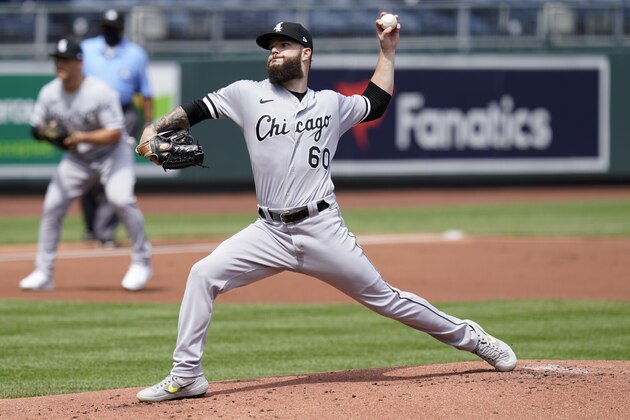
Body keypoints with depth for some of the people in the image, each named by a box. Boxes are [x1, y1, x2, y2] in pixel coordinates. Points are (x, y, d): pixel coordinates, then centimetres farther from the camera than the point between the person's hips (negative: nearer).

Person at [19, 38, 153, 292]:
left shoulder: (101, 92, -24)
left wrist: (82, 137, -37)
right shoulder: (49, 93, -9)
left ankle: (141, 262, -9)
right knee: (52, 206, -4)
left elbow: (115, 134, -26)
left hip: (111, 153, -5)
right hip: (76, 158, 5)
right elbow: (37, 126, 1)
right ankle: (43, 273, 7)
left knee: (121, 199, -26)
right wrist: (42, 131, -23)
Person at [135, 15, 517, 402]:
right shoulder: (248, 95, 5)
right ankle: (186, 377, -8)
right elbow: (194, 111, 5)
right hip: (269, 232, 1)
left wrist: (388, 51, 20)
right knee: (204, 275, -15)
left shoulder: (331, 104, 9)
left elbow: (376, 104, 25)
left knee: (383, 297, 2)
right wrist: (155, 130, -12)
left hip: (323, 230, -1)